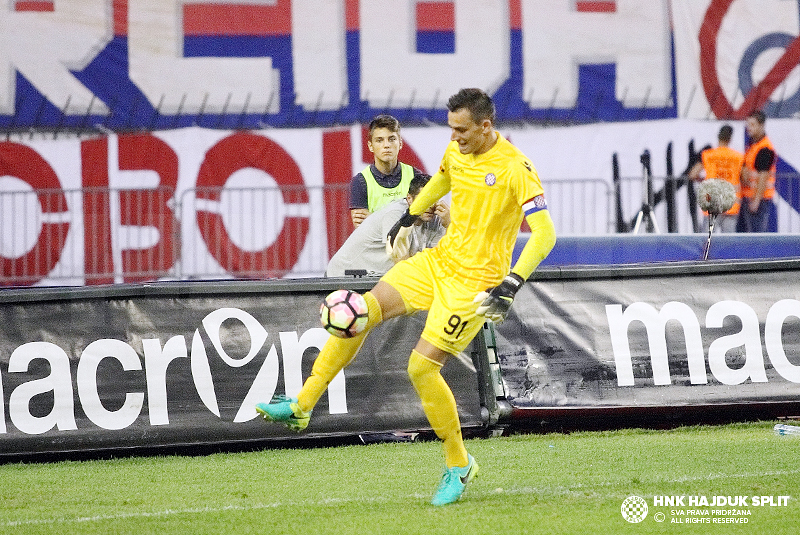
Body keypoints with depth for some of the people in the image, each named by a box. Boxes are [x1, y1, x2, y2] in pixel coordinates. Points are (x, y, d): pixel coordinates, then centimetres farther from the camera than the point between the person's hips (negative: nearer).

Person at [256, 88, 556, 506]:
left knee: (422, 366, -14)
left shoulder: (515, 168, -20)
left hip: (475, 281, -7)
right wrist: (409, 217, 35)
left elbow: (544, 233, -24)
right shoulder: (457, 152, 4)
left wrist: (511, 285, -32)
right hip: (440, 260, 7)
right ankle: (301, 407, 0)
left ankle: (459, 465, 5)